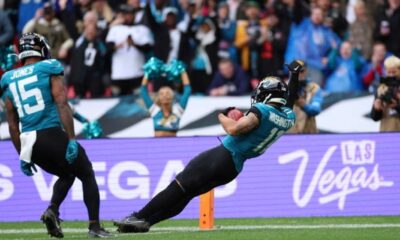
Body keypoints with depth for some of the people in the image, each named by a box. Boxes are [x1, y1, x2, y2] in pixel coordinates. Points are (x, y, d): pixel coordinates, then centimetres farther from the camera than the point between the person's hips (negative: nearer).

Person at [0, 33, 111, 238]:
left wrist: (23, 155, 20)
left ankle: (52, 210, 3)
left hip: (29, 142, 5)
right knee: (87, 176, 15)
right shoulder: (49, 70, 0)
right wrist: (72, 140, -13)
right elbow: (62, 105, -11)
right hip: (53, 135, -5)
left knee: (67, 174, 27)